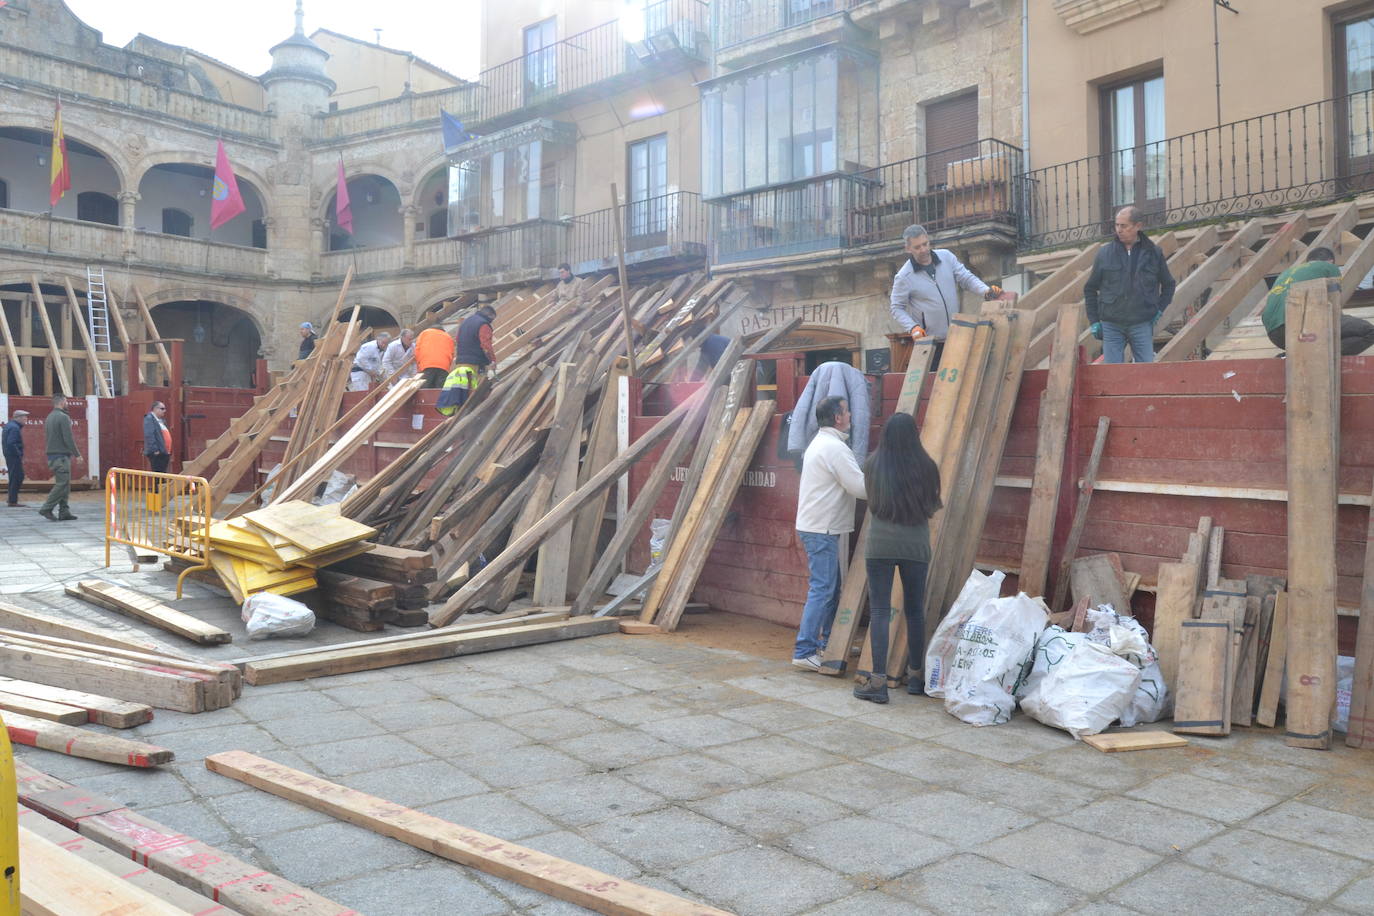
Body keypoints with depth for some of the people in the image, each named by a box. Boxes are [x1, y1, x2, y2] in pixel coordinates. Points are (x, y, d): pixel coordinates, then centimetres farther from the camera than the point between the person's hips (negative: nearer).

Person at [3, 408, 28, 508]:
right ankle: (12, 501, -2)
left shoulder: (8, 425, 14)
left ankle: (11, 499, 20)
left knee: (19, 477, 16)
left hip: (9, 456, 10)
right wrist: (20, 456, -20)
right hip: (14, 456, -10)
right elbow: (11, 443, -25)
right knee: (16, 478, -5)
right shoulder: (14, 428, -17)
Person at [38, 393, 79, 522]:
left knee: (64, 484, 10)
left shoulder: (49, 417, 16)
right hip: (61, 456, -9)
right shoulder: (63, 417, -13)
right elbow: (68, 439, -17)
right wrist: (77, 454, -9)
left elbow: (48, 437, 20)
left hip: (51, 455, 9)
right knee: (62, 484, -7)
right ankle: (46, 509, -8)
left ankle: (64, 512, 9)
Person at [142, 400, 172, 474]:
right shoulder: (149, 419, -7)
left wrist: (169, 451, 17)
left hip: (164, 453, 9)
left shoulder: (162, 420, 20)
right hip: (156, 454, -9)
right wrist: (155, 450, -22)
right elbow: (149, 435, -17)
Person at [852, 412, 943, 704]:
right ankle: (916, 676, 25)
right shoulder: (926, 467, -4)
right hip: (916, 546, 1)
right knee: (915, 611, 14)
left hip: (879, 546, -1)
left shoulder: (873, 464, -3)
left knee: (879, 611, 1)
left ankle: (878, 681, -2)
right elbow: (934, 506, 8)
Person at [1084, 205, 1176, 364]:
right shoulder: (1104, 253, 2)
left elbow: (1168, 284, 18)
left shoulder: (1154, 253, 4)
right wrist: (1093, 321, 3)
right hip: (1111, 325, 0)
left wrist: (1160, 309, 6)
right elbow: (1090, 289, 9)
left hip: (1142, 324, 0)